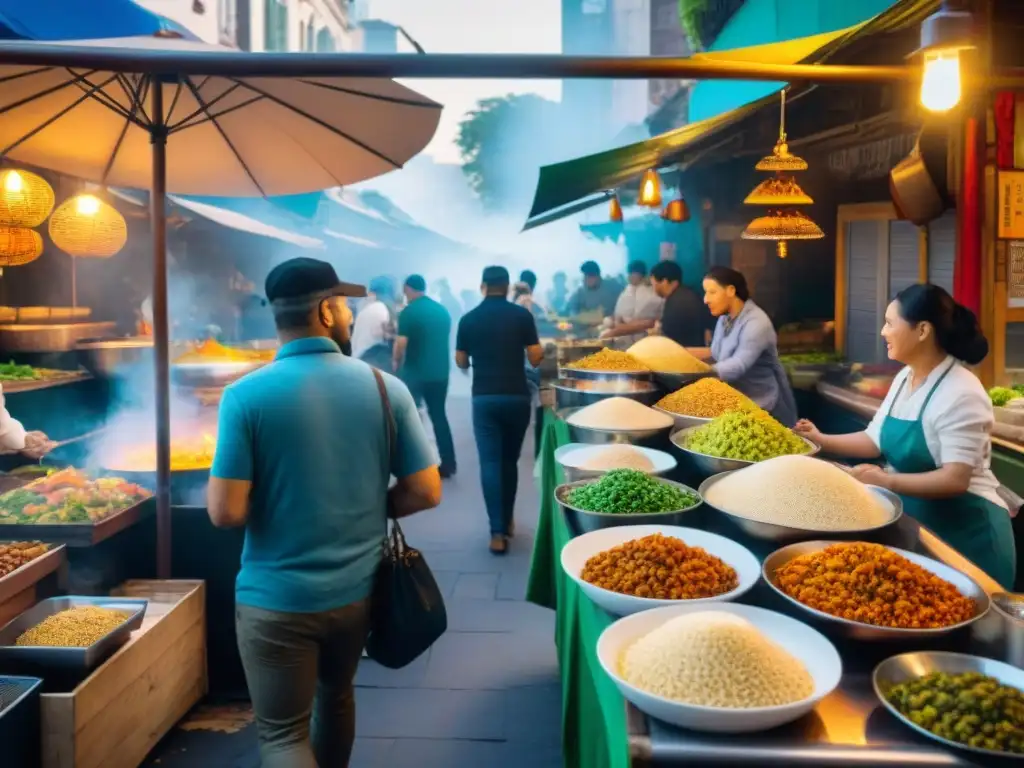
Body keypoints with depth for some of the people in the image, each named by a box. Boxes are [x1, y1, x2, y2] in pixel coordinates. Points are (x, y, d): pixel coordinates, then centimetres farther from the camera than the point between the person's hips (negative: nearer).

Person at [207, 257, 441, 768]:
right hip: (356, 589, 4)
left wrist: (270, 504, 4)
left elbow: (226, 513, -17)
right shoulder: (385, 388, -8)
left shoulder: (246, 395, -15)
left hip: (276, 599, -3)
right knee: (335, 696, 28)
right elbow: (425, 492, -6)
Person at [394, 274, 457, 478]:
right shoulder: (443, 311, 8)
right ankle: (448, 464, 12)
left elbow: (401, 343, -15)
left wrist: (396, 362, 3)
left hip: (415, 372, -5)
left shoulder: (409, 312, -10)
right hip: (440, 372, 5)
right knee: (439, 415, 14)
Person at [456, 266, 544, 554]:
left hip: (484, 398, 0)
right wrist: (541, 347, 20)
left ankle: (497, 531, -8)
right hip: (517, 397, 1)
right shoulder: (522, 315, -2)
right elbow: (535, 359, -2)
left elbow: (461, 363, 8)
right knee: (510, 460, 16)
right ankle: (507, 520, 27)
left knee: (490, 462, -1)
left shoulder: (468, 319, 2)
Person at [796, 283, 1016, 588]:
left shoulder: (960, 394, -23)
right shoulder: (904, 378, 3)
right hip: (913, 522, 8)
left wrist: (885, 481, -35)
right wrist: (821, 440, 1)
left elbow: (955, 480, -29)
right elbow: (875, 440, 8)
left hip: (964, 534, -8)